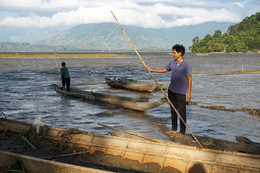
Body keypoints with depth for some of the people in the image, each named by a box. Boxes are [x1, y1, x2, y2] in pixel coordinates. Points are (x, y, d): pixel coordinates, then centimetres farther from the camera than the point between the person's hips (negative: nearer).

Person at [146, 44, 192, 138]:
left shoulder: (186, 65, -13)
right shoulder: (172, 63, 5)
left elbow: (189, 79, -11)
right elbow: (163, 70, 18)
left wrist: (189, 93, -13)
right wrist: (151, 69, 12)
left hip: (181, 92, -7)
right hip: (171, 90, 7)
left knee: (182, 112, 0)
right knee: (173, 110, 14)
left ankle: (182, 132, 9)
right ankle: (173, 129, 25)